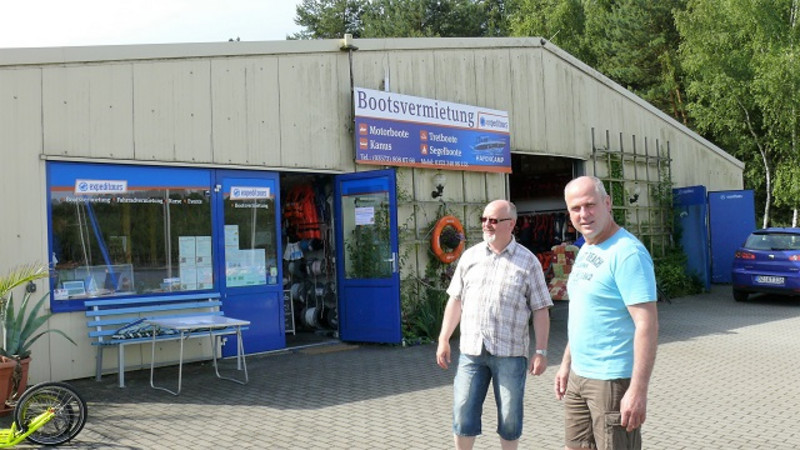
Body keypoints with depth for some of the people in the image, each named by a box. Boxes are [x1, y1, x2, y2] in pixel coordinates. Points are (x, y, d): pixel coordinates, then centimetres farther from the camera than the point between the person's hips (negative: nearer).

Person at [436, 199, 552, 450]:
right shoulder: (470, 256, 8)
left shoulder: (528, 262, -1)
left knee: (510, 417, 9)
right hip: (471, 350, 2)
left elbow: (540, 310, -1)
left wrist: (541, 352, -5)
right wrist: (443, 340, 8)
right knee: (463, 413, 5)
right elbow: (456, 300, 11)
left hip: (510, 353, -2)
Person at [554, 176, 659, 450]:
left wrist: (638, 390, -25)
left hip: (613, 379, -9)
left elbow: (647, 324, -21)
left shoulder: (627, 252, -17)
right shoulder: (585, 250, 12)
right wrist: (567, 363, 18)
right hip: (579, 376, 9)